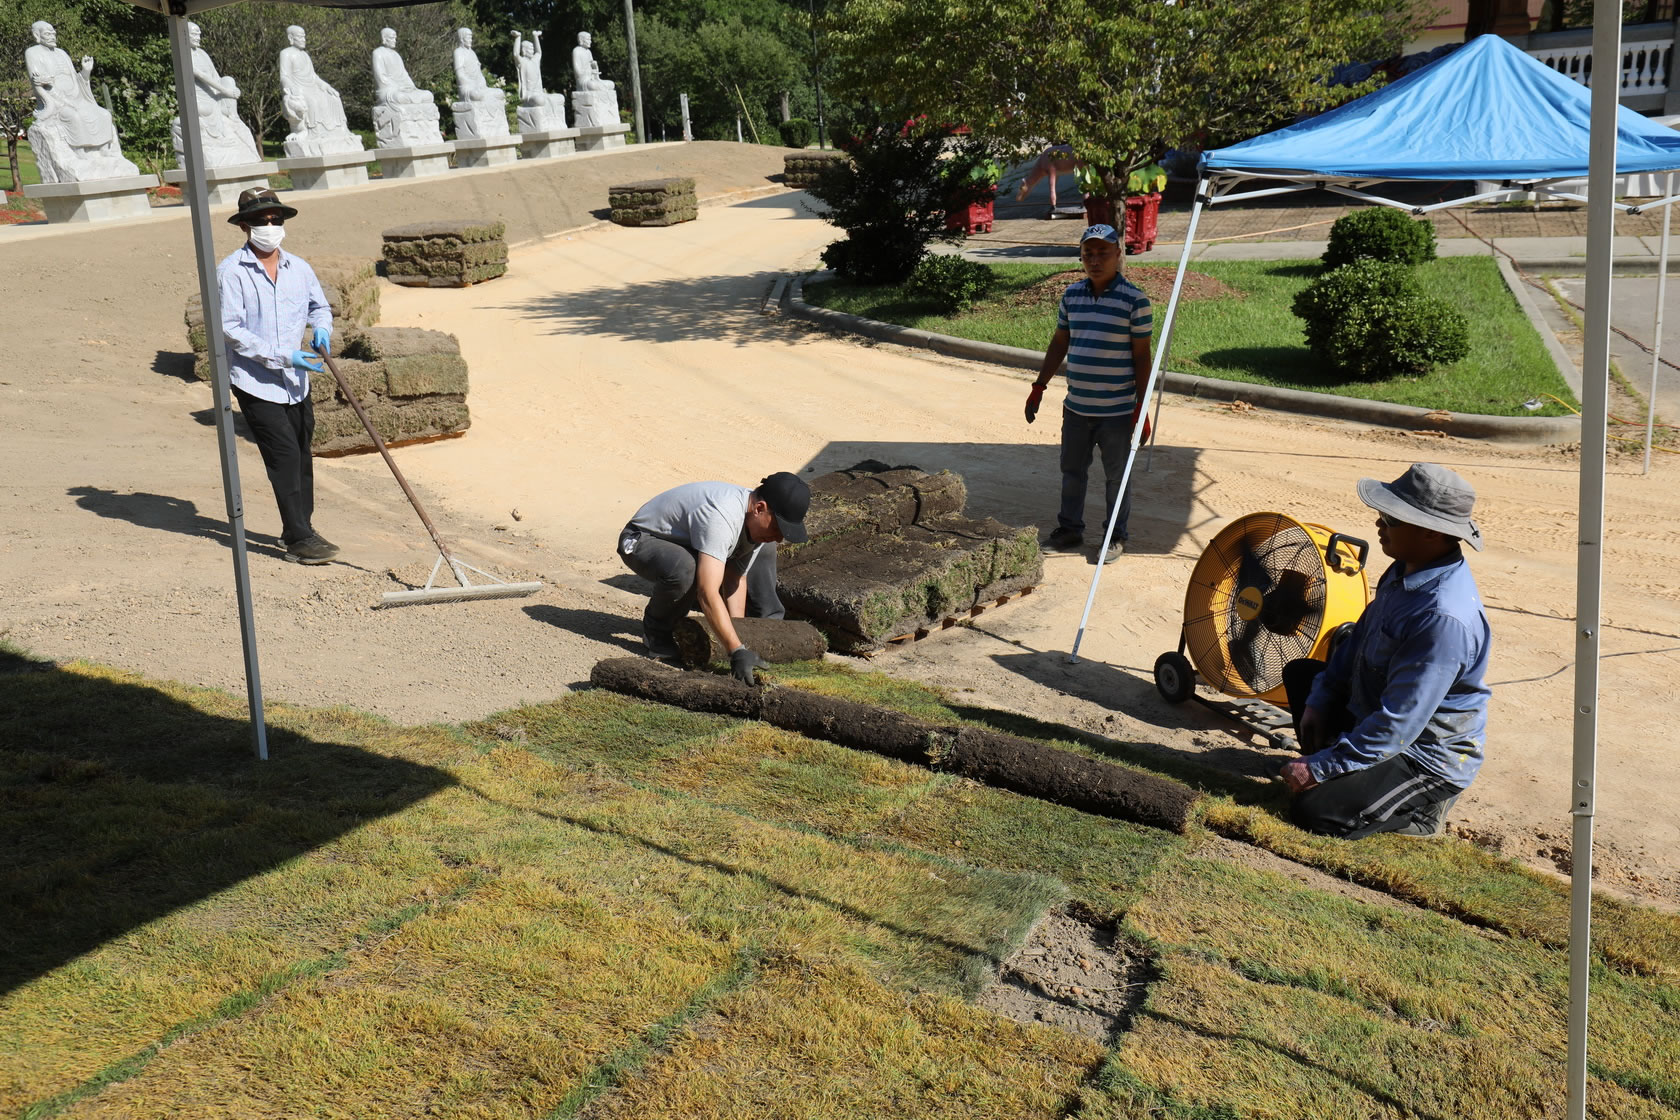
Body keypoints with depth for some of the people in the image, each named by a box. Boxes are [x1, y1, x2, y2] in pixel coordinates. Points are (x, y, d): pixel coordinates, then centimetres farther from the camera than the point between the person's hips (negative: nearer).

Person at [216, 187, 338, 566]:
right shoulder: (231, 271, -9)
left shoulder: (298, 268, 8)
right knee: (285, 456, -11)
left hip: (296, 382, 6)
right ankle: (300, 538, -8)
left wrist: (321, 330, 1)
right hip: (254, 382, -6)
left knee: (301, 457, 11)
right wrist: (282, 356, -19)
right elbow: (231, 329, -14)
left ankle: (297, 531, 25)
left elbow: (319, 306, 25)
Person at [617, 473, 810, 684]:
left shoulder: (758, 522, -10)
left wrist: (739, 633, -15)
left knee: (764, 549, 4)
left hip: (685, 541, 9)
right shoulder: (720, 517, -40)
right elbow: (708, 593, -46)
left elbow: (735, 579, -5)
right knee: (684, 570, -41)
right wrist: (737, 651, -48)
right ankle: (655, 630, -13)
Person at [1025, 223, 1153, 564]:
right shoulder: (1071, 295, 4)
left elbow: (1141, 357, -8)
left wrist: (1142, 408, -10)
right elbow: (1059, 344, 14)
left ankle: (1117, 536, 22)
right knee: (1072, 471, 16)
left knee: (1116, 476, 8)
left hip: (1117, 411, -5)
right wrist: (1039, 388, 13)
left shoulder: (1135, 301, -11)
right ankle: (1070, 528, 31)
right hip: (1076, 407, 5)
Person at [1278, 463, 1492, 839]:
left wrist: (1319, 767, -26)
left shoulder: (1446, 618, -34)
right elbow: (1360, 637, 13)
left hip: (1427, 755, -10)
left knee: (1316, 812, -22)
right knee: (1299, 672, 19)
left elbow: (1397, 725, -32)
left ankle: (1421, 810, 1)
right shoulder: (1407, 571, -4)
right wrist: (1318, 701, 5)